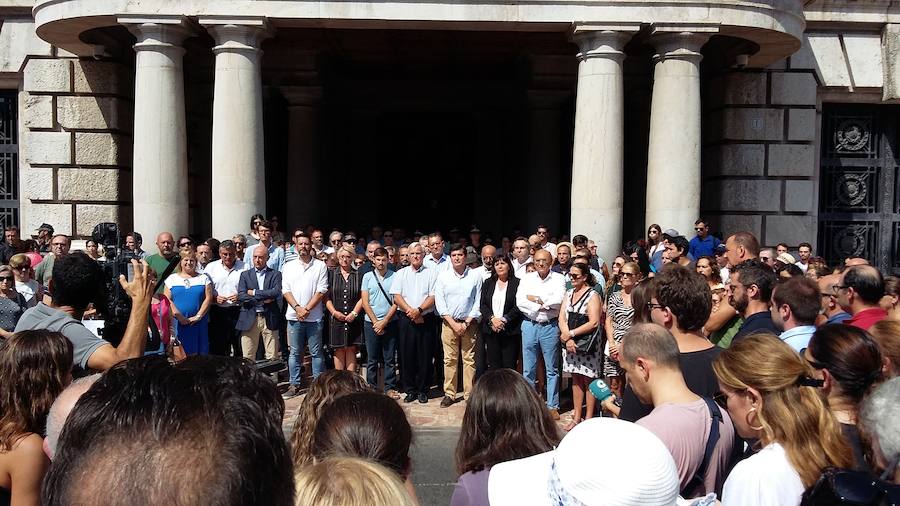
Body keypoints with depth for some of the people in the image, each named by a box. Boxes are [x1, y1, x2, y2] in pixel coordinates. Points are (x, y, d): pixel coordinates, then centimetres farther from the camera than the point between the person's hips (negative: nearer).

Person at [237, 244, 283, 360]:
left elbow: (276, 292, -10)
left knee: (272, 358, 0)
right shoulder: (245, 274, 11)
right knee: (248, 358, 1)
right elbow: (241, 297, -2)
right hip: (249, 319, 1)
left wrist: (254, 293, -7)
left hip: (270, 319, -1)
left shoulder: (275, 274, 8)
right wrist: (262, 300, -10)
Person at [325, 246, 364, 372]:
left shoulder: (358, 275, 7)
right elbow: (326, 297, 3)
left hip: (354, 319, 0)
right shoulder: (331, 274, 7)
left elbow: (362, 297, 3)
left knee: (351, 349, 2)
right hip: (336, 318, 0)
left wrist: (354, 313, -8)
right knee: (339, 349, 2)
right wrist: (334, 312, -9)